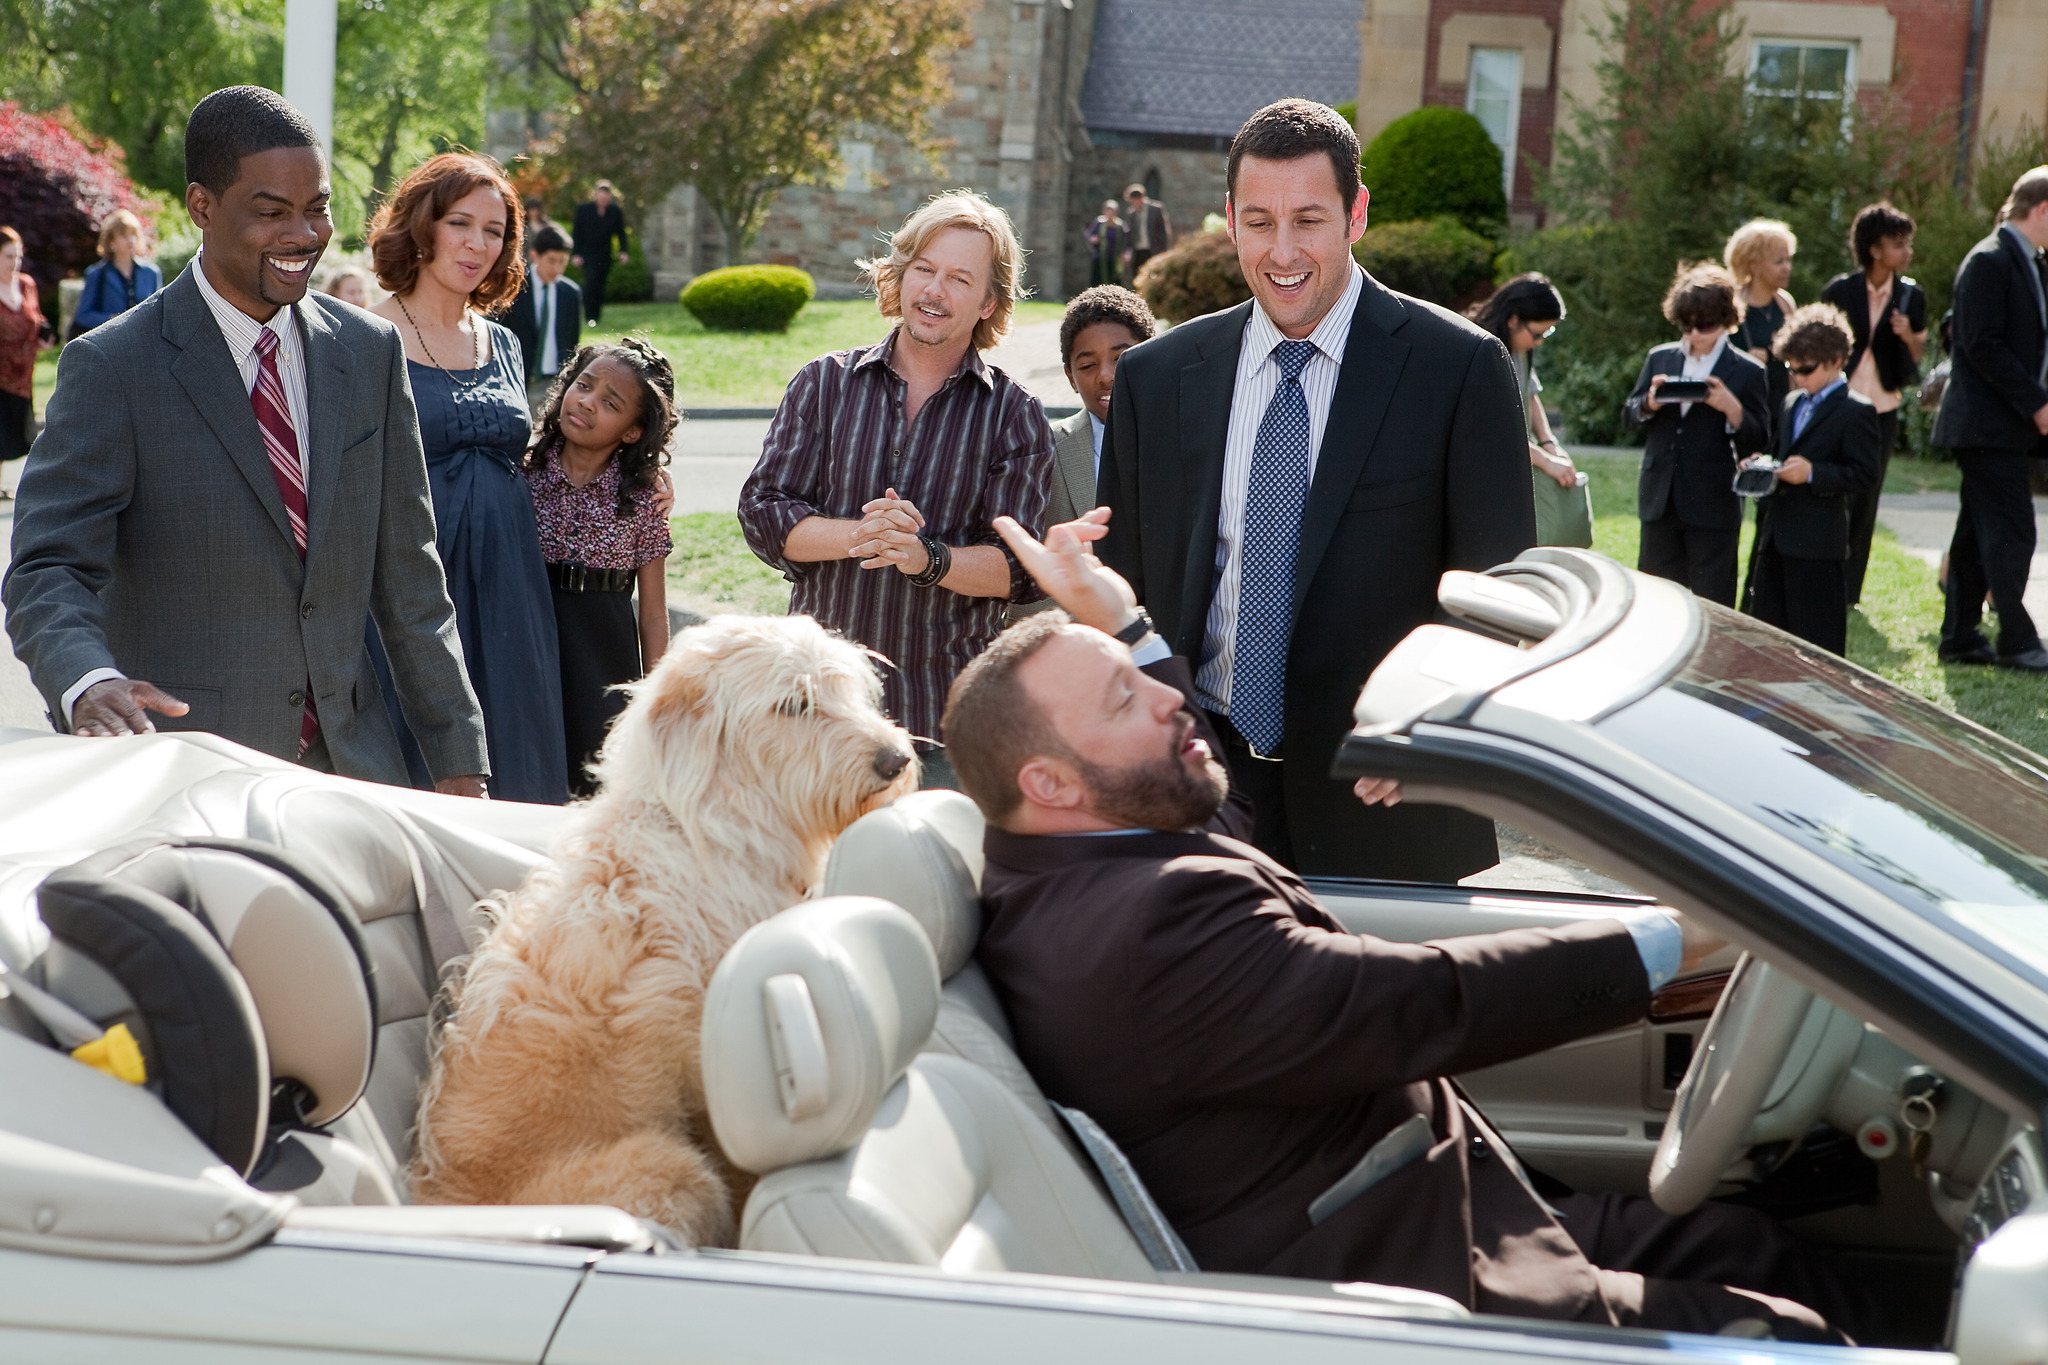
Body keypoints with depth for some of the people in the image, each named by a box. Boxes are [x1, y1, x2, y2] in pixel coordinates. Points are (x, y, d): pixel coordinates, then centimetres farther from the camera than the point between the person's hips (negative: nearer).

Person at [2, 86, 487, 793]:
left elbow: (407, 575, 9)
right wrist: (87, 684, -37)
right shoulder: (111, 368, -8)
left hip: (351, 763, 4)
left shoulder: (371, 352, 7)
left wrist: (459, 761, 6)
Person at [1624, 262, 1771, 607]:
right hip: (1660, 499, 4)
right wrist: (1649, 403, -11)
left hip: (1713, 505, -4)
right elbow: (1629, 414, 11)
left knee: (1712, 604, 1)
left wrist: (1732, 409, -21)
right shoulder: (1659, 358, 10)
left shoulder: (1747, 372, -2)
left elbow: (1759, 440, -3)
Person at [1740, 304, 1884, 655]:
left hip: (1817, 543, -8)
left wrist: (1812, 473, -22)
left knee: (1817, 634, -2)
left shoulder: (1856, 411, -8)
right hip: (1775, 536, 8)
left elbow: (1867, 473, -14)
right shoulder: (1792, 404, 17)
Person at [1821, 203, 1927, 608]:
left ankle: (1849, 590, 11)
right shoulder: (1840, 290, -3)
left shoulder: (1911, 295, 4)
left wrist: (1908, 335, -12)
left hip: (1883, 410, 2)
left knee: (1865, 502, 4)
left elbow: (1919, 355, 10)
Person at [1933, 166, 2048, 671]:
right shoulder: (1990, 261, -14)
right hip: (1987, 423, -10)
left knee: (1979, 533, 12)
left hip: (2004, 423, 10)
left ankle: (1960, 638, 16)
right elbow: (1982, 346, -20)